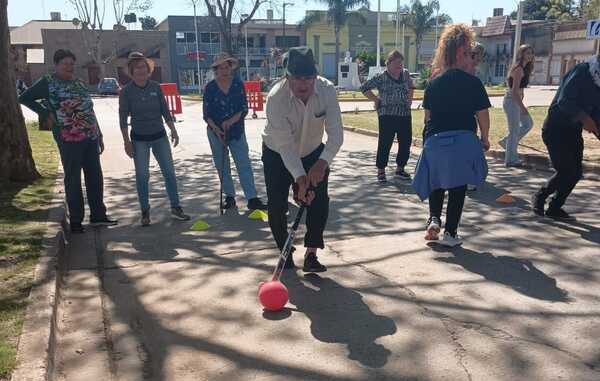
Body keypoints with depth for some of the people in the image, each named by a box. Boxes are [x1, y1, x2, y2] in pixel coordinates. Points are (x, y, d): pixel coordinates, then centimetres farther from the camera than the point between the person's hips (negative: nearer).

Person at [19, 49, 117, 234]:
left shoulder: (79, 83, 15)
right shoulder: (48, 82, -1)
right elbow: (24, 98, 1)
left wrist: (99, 135, 16)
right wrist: (46, 114, -5)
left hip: (90, 137, 6)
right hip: (69, 139, -6)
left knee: (95, 177, 9)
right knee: (73, 179, 2)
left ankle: (98, 215, 21)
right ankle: (75, 220, 12)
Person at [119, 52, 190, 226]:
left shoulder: (156, 87, 1)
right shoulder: (126, 91, -6)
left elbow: (165, 111, 8)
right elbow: (123, 118, -5)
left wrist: (173, 130, 4)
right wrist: (126, 142, -9)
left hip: (160, 136, 3)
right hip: (139, 139, -2)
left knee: (169, 172, 3)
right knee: (142, 176, 3)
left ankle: (175, 208, 13)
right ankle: (145, 212, 15)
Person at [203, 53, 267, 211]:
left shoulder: (238, 84, -3)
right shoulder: (210, 87, -4)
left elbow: (244, 109, -5)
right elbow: (206, 114, -4)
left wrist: (231, 121, -21)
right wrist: (216, 129, -20)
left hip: (236, 131, 0)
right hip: (216, 132, 1)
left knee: (244, 164, -5)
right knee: (222, 166, 8)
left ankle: (252, 199, -4)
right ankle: (230, 197, 21)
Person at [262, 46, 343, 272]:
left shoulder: (327, 90, -25)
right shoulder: (276, 98, -32)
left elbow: (336, 134, -28)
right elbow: (285, 144, -34)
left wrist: (323, 162, -46)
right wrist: (300, 177, -45)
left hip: (314, 153, 2)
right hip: (277, 154, -2)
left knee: (319, 200, -9)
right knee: (277, 205, -3)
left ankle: (311, 255, 4)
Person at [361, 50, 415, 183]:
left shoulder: (406, 74, 9)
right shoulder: (381, 77, -6)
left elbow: (411, 86, 29)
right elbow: (364, 88, -5)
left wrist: (410, 98, 13)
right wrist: (377, 100, -8)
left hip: (405, 114, 6)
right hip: (387, 115, -5)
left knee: (406, 142, 8)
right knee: (385, 143, -4)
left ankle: (400, 169, 24)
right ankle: (381, 171, 8)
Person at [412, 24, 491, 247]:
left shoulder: (434, 83, 7)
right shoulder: (472, 82, -4)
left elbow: (427, 115, 10)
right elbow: (482, 114, -3)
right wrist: (485, 138, 11)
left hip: (434, 139, 3)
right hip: (463, 139, -3)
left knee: (437, 181, 23)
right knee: (458, 186, 9)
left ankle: (434, 218, 5)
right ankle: (450, 232, 11)